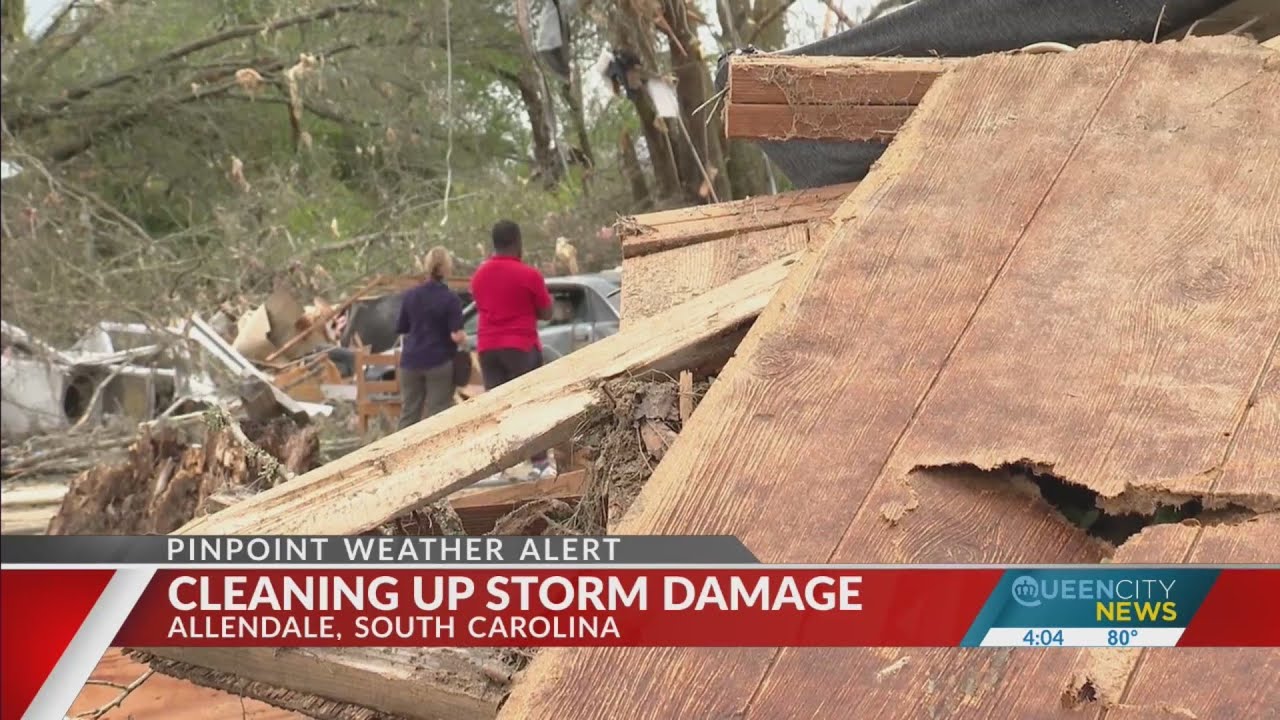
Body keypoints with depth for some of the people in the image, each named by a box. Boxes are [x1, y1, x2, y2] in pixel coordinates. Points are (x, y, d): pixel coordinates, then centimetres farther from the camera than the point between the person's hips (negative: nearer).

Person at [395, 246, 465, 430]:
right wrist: (464, 338, 6)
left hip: (411, 361, 4)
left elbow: (401, 330, 6)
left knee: (408, 413, 9)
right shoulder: (451, 299, -11)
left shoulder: (410, 296, 2)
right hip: (440, 362, -4)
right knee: (436, 414, 1)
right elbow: (457, 336, -15)